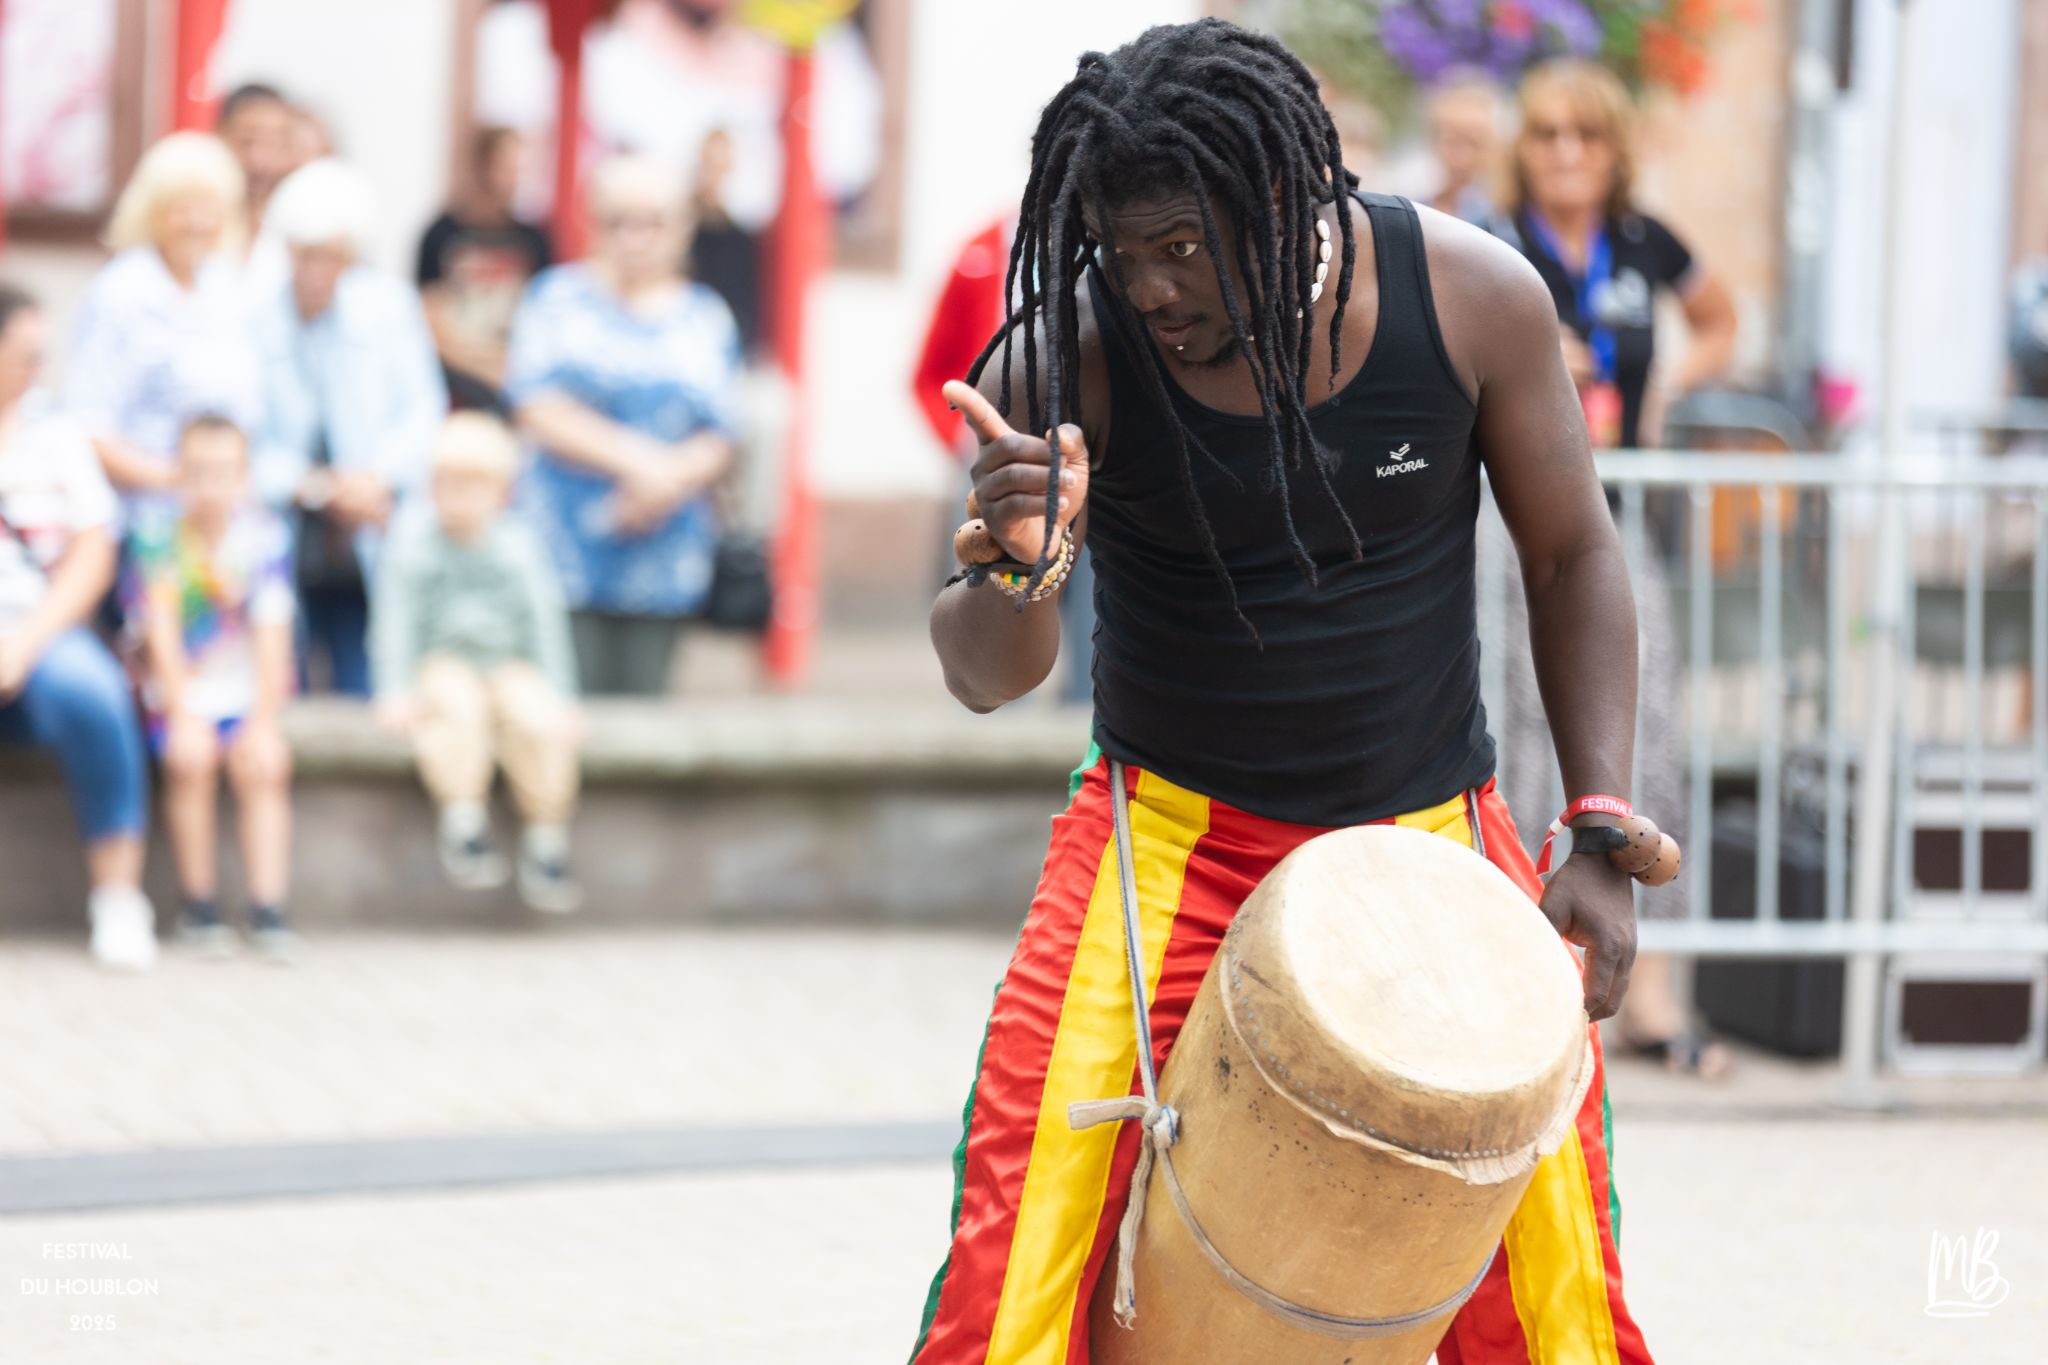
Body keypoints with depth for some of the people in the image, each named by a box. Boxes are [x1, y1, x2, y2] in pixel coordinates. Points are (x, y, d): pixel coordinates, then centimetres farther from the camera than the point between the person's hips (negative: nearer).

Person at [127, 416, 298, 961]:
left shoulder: (266, 537, -5)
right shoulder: (156, 539, -8)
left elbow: (272, 636, -8)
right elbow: (162, 634, -11)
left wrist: (264, 721, -15)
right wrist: (182, 715, -19)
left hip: (247, 693, 1)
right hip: (179, 691, -1)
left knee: (262, 763, -24)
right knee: (192, 756, -27)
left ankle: (267, 911, -21)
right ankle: (199, 908, -14)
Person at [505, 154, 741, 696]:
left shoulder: (707, 319, 12)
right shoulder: (559, 297, 7)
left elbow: (720, 441, 7)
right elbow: (539, 410, -4)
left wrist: (671, 479, -15)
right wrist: (638, 460, -14)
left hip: (662, 564, 2)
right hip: (566, 548, -2)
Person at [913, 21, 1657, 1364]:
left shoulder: (1471, 295, -14)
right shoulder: (1066, 358, -18)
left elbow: (1572, 558, -1)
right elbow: (987, 679, -13)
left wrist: (1603, 840, -7)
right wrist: (1019, 560, -36)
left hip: (1431, 833, 1)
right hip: (1175, 832, -1)